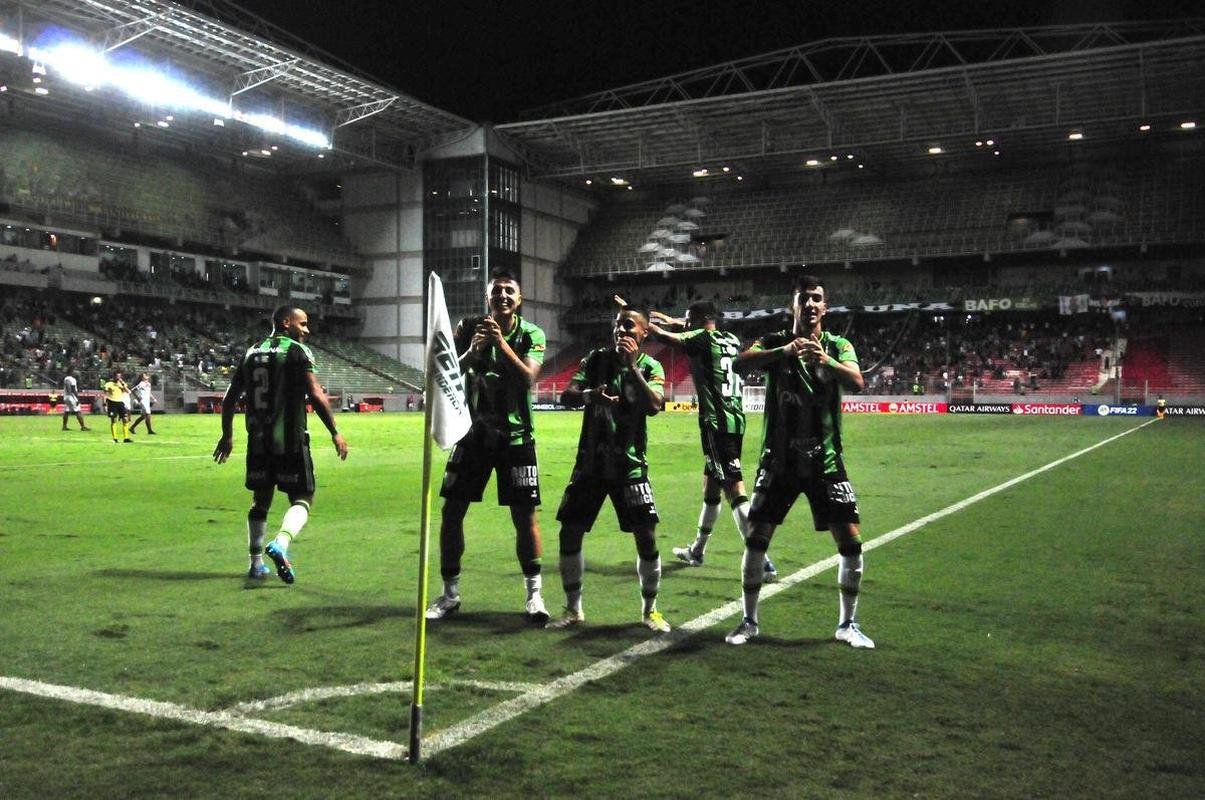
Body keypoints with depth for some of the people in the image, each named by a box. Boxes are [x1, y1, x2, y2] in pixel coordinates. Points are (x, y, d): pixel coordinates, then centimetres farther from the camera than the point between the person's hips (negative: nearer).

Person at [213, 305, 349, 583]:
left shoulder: (251, 353, 13)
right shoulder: (297, 351, -6)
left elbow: (230, 399, 15)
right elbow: (316, 395, -16)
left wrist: (227, 435, 24)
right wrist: (335, 433, -10)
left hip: (258, 440, 6)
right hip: (290, 440, -6)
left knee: (260, 500, 17)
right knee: (302, 499, 2)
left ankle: (256, 563, 19)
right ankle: (280, 544, -23)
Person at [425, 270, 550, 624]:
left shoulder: (531, 334, -5)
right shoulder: (469, 327, 0)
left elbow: (528, 379, -20)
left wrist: (501, 343, -29)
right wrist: (472, 351, -24)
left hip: (515, 436, -2)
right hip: (473, 432, 2)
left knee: (524, 516, -3)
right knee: (451, 512, 2)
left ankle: (534, 594, 10)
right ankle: (450, 594, 16)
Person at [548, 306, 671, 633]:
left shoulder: (649, 367, -1)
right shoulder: (595, 359, 4)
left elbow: (654, 406, -20)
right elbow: (566, 397, -6)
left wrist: (632, 365, -22)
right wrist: (590, 395, -27)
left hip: (630, 466, -2)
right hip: (590, 463, 2)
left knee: (646, 538, -6)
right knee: (569, 533, 1)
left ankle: (649, 610, 13)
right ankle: (573, 609, 17)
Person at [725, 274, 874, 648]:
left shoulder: (838, 346, 0)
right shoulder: (775, 343, -1)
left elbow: (856, 382, -21)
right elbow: (739, 364, -22)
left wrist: (825, 360, -41)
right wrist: (784, 351, -39)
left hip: (825, 461, 1)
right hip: (778, 460, 0)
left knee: (850, 541, -3)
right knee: (756, 539, -2)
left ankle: (848, 623, 16)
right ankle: (749, 621, 15)